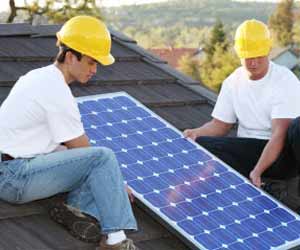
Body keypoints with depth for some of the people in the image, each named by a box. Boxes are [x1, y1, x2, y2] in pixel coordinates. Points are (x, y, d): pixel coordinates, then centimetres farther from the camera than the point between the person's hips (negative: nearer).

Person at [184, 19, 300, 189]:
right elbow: (220, 124, 12)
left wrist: (257, 171, -34)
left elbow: (279, 134, -21)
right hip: (248, 150, 5)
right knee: (199, 143, -19)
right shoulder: (233, 82, 6)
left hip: (281, 154, -5)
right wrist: (197, 132, -11)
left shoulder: (285, 81, -12)